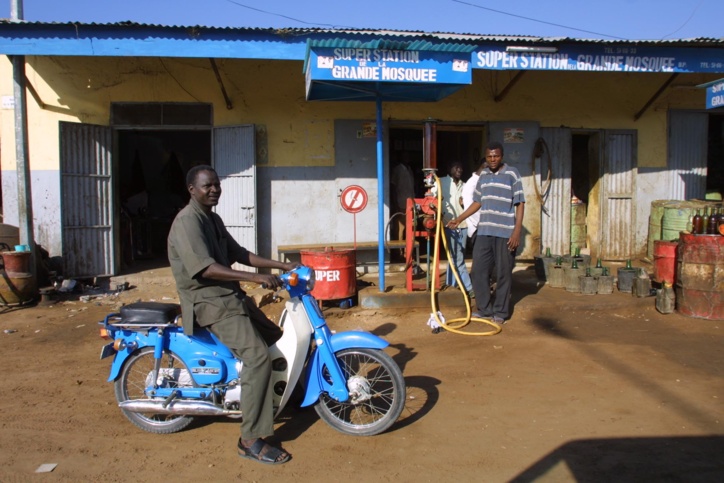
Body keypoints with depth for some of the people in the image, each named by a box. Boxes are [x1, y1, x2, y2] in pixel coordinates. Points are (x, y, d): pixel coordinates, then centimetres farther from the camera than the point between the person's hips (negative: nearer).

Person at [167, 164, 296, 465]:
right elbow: (206, 269, -28)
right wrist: (256, 278, -32)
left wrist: (282, 266, 8)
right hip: (210, 302, -10)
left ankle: (278, 395, 35)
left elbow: (238, 254, 17)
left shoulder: (213, 219, 15)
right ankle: (251, 441, -17)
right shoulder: (187, 221, -17)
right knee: (258, 357, -23)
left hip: (231, 296, 10)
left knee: (277, 339, 17)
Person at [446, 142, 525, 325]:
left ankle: (500, 312, 15)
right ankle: (485, 308, 19)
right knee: (479, 270, 5)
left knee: (503, 273, 3)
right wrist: (459, 219, 14)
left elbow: (520, 204, -7)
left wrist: (517, 231, -14)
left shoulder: (512, 174, -4)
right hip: (484, 231, 5)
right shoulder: (483, 175, 11)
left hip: (505, 233, -5)